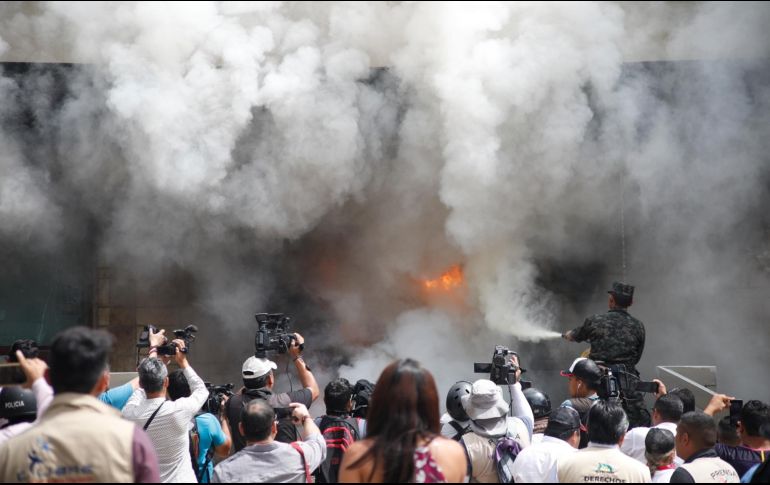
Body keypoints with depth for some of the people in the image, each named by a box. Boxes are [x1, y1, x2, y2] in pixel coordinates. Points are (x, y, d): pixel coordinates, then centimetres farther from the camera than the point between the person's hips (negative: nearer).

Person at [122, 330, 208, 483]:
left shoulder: (130, 413, -14)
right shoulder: (179, 410, -21)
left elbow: (143, 386, 7)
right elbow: (202, 390, 1)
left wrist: (153, 349, 17)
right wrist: (183, 362, 9)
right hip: (181, 478, -2)